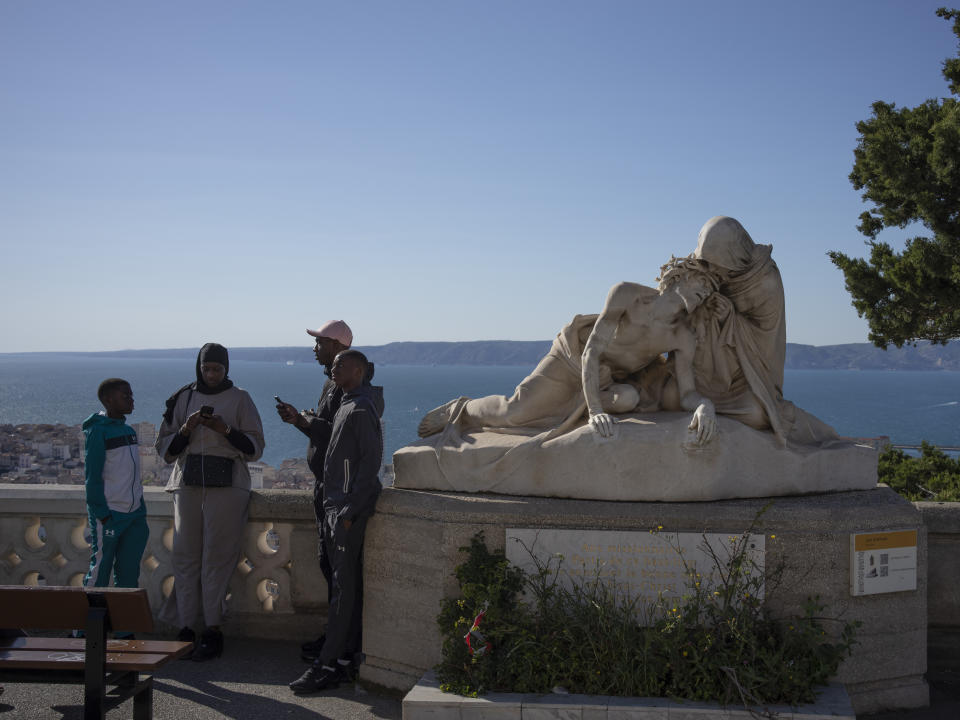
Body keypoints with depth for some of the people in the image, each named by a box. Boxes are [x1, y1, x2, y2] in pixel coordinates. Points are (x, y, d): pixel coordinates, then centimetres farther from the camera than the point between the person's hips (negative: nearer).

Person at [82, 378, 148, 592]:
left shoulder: (129, 430, 14)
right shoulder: (97, 431, -9)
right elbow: (92, 476, -12)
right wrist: (101, 514, -15)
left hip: (134, 512, 7)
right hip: (109, 513, -7)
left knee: (129, 571, 9)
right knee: (100, 569, 0)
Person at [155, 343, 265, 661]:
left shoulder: (239, 399, 6)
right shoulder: (182, 399, 13)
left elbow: (255, 449, 2)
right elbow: (165, 449, 12)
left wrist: (225, 429, -13)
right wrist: (185, 430, -7)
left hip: (226, 486, -3)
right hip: (188, 484, 3)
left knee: (217, 557, -8)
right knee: (185, 555, -2)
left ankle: (213, 629, -5)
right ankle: (187, 627, 2)